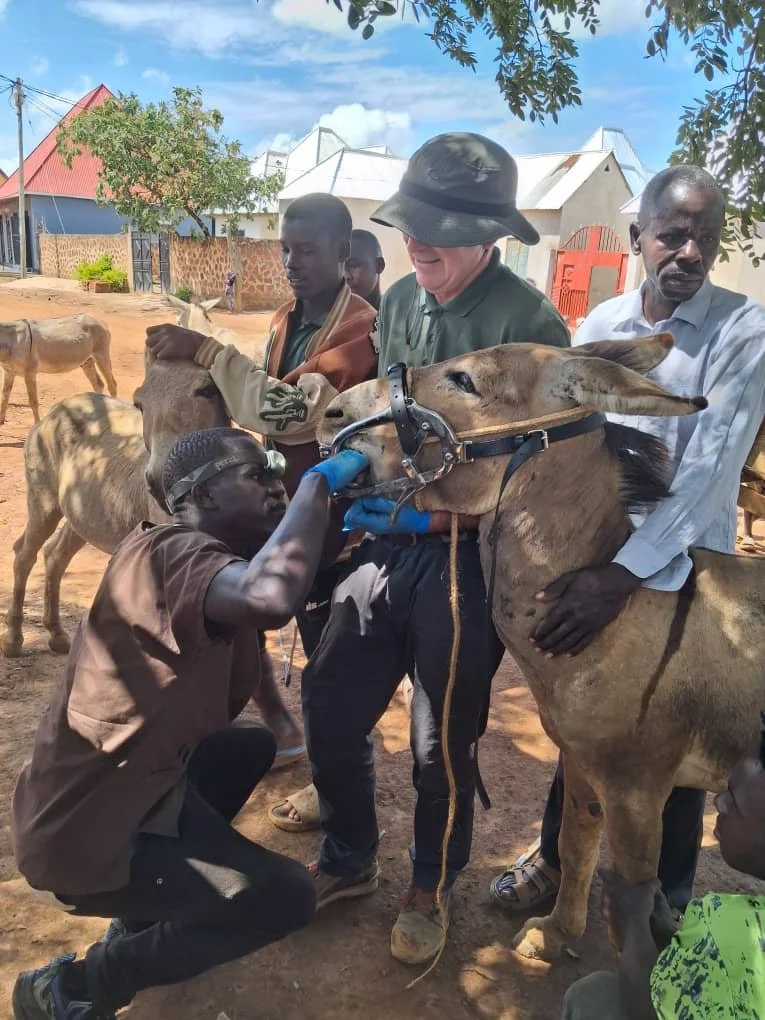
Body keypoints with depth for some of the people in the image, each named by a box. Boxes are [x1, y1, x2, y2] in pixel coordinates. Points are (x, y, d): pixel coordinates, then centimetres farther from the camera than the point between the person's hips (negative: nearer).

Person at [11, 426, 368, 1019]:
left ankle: (143, 916, 24)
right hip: (84, 827, -10)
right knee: (286, 897, -7)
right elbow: (273, 595, -44)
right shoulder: (168, 552, -25)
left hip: (131, 785, 10)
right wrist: (320, 481, -30)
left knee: (253, 747, 25)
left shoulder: (202, 559, 8)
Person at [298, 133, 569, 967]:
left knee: (443, 741, 10)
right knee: (329, 707, 12)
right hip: (388, 543, 6)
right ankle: (348, 861, 40)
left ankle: (429, 888, 40)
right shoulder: (399, 300, 6)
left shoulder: (527, 320, -14)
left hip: (464, 555, -6)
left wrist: (445, 511, -19)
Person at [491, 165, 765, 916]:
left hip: (684, 573, -3)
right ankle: (558, 856, 43)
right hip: (593, 559, 3)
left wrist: (623, 575, -29)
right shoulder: (598, 325, 1)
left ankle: (665, 902, 37)